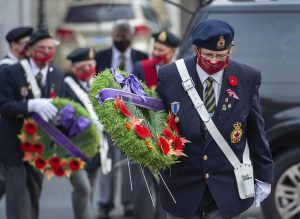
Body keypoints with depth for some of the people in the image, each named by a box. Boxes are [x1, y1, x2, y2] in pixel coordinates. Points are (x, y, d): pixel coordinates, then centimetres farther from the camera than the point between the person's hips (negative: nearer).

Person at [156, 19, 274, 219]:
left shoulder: (248, 78, -4)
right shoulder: (169, 76, -6)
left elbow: (256, 130, 3)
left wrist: (264, 176, 7)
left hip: (227, 188, 0)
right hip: (183, 186, 0)